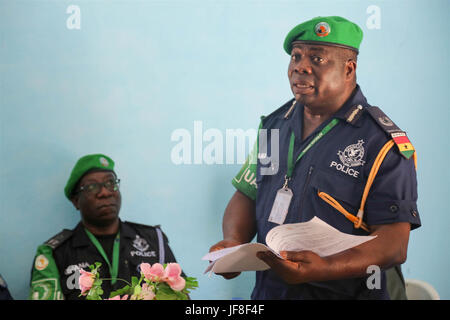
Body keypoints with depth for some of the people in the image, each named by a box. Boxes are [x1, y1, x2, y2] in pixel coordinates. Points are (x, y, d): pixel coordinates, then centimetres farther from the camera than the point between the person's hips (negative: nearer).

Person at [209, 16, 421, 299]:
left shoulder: (382, 142, -8)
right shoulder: (275, 124, 11)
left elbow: (394, 243, -13)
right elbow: (247, 194, 15)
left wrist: (325, 268, -27)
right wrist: (234, 242, -5)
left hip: (341, 293, -2)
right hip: (267, 291, 2)